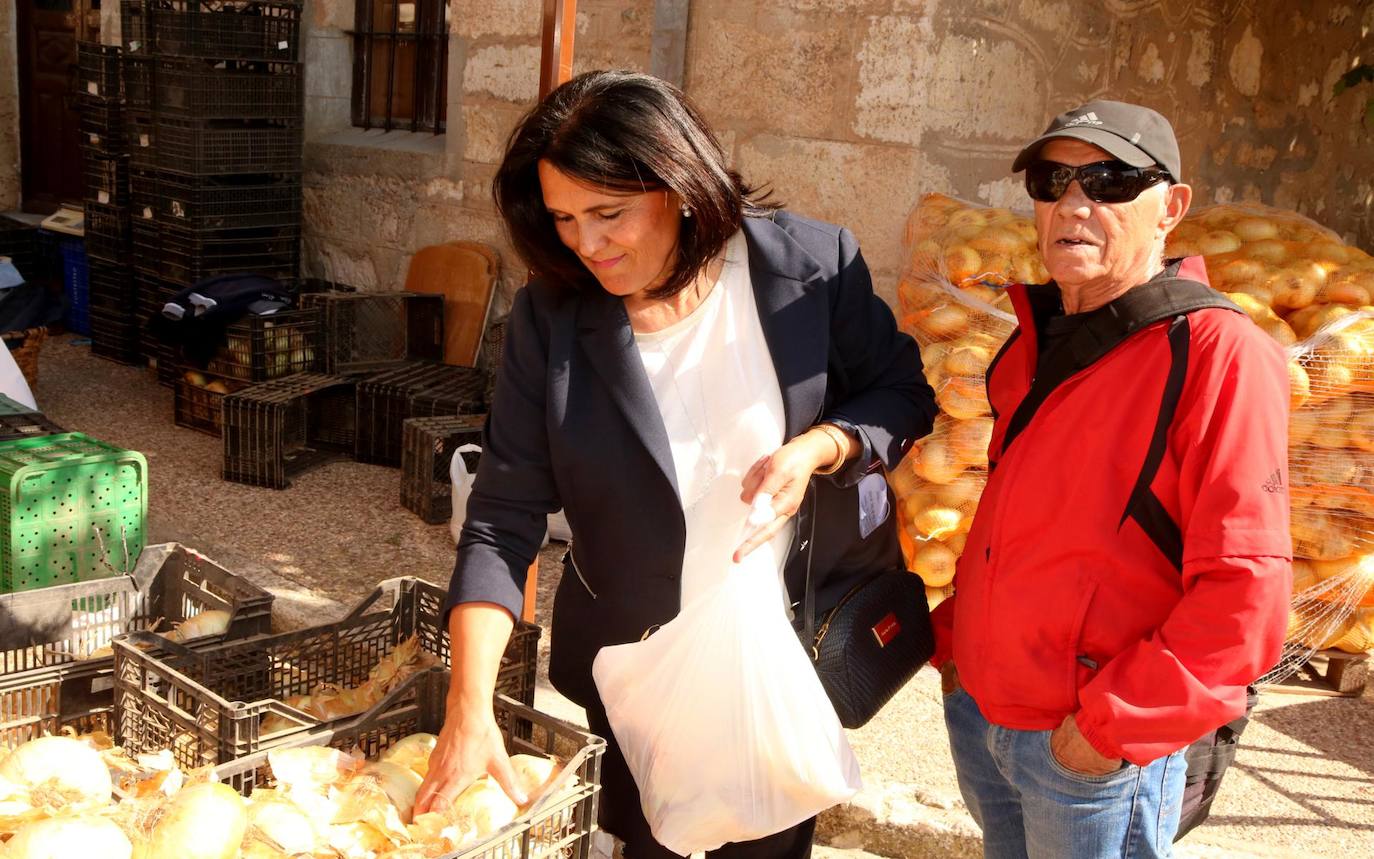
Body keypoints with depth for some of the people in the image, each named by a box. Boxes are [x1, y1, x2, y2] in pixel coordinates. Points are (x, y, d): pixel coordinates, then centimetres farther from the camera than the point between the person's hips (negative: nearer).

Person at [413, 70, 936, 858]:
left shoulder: (813, 265, -15)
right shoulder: (551, 317, -14)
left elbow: (904, 396, -3)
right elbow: (503, 519, -15)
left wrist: (817, 449, -25)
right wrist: (470, 708, -24)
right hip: (636, 663, 1)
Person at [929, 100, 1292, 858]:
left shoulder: (1217, 353, -15)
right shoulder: (1037, 340, 8)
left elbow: (1244, 586, -19)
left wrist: (1116, 722, -18)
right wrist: (953, 639, 11)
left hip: (1093, 748, -7)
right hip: (976, 708, 7)